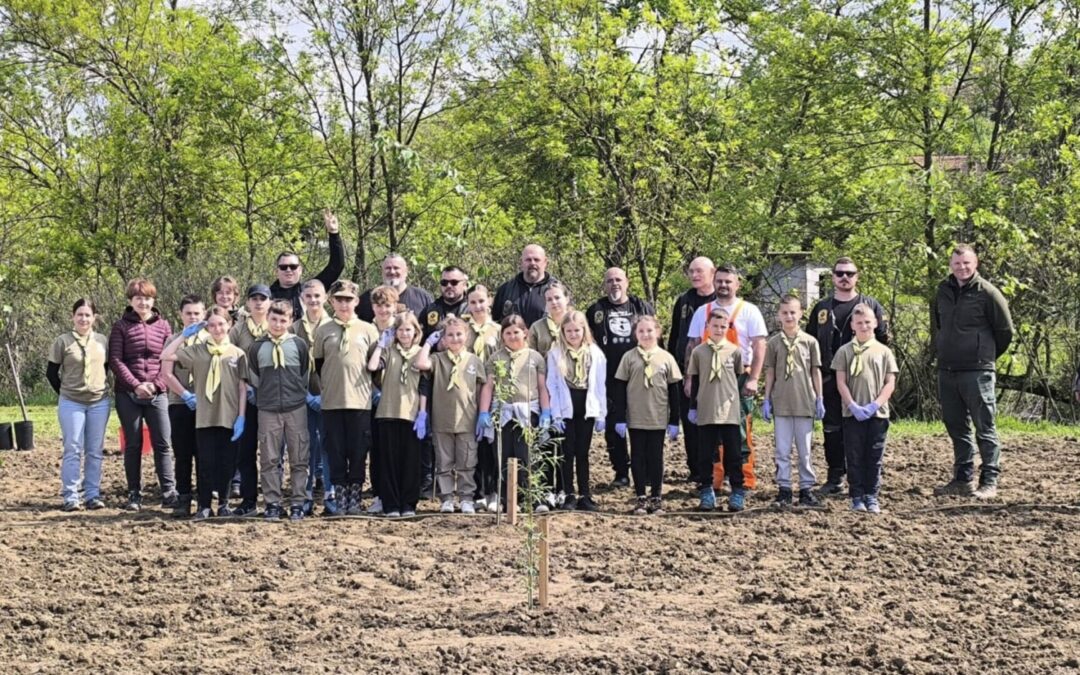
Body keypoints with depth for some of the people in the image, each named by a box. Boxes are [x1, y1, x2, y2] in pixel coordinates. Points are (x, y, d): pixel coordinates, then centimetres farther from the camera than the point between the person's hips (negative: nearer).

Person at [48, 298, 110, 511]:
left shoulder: (102, 341, 4)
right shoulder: (63, 342, -4)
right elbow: (51, 372, 2)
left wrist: (101, 389, 9)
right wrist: (65, 393, 2)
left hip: (99, 403, 3)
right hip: (71, 404, -3)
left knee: (95, 451, 5)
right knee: (73, 450, -3)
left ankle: (93, 495, 11)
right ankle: (70, 496, 1)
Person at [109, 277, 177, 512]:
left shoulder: (163, 325, 8)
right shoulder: (121, 326, 3)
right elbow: (115, 360, -4)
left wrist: (156, 384, -9)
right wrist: (135, 385, -13)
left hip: (157, 394, 1)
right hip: (128, 395, -1)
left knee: (163, 443, -4)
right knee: (133, 445, 4)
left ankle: (169, 493, -3)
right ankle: (134, 494, 11)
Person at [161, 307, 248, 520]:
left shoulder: (238, 354, 6)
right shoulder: (196, 350, 6)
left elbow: (242, 388, 4)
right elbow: (165, 356, -3)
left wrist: (241, 417, -2)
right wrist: (184, 335, 0)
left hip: (229, 417, 0)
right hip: (205, 416, 0)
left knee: (226, 463, 6)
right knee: (205, 462, 0)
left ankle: (223, 503, 18)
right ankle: (203, 505, 7)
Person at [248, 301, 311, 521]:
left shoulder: (299, 345, 2)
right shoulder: (257, 347, 3)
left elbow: (306, 375, 10)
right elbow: (253, 377, 11)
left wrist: (301, 394, 8)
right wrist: (262, 396, 7)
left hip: (296, 409, 0)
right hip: (268, 410, 0)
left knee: (299, 459, 2)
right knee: (269, 459, 1)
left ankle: (298, 504, 7)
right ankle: (272, 504, 8)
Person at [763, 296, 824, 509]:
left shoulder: (809, 341, 2)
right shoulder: (774, 343, 4)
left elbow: (816, 371, 5)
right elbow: (769, 373, 6)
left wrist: (819, 399, 4)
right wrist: (766, 400, 4)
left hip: (804, 403, 0)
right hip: (781, 403, 0)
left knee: (805, 449, 5)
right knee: (782, 449, 3)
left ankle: (806, 489, 12)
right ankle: (783, 489, 9)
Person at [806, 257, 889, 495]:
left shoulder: (871, 306, 7)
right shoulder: (822, 308, 14)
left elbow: (883, 340, 5)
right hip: (830, 379, 3)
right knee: (832, 429, 3)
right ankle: (835, 477, 10)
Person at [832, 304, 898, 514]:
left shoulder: (883, 351, 6)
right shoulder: (845, 351, 4)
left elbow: (890, 383, 3)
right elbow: (841, 382, 0)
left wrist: (874, 405, -9)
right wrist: (853, 406, -11)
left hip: (878, 413, 1)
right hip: (852, 414, -1)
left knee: (874, 458, 4)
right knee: (854, 457, 3)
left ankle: (872, 496, 11)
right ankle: (856, 496, 9)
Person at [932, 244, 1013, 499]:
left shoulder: (987, 293, -6)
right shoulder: (943, 291, 11)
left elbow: (1005, 331, 0)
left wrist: (987, 356, 10)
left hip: (977, 372, -6)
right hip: (946, 371, 6)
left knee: (984, 428, -3)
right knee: (957, 428, 12)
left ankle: (989, 481, -1)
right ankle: (962, 479, 19)